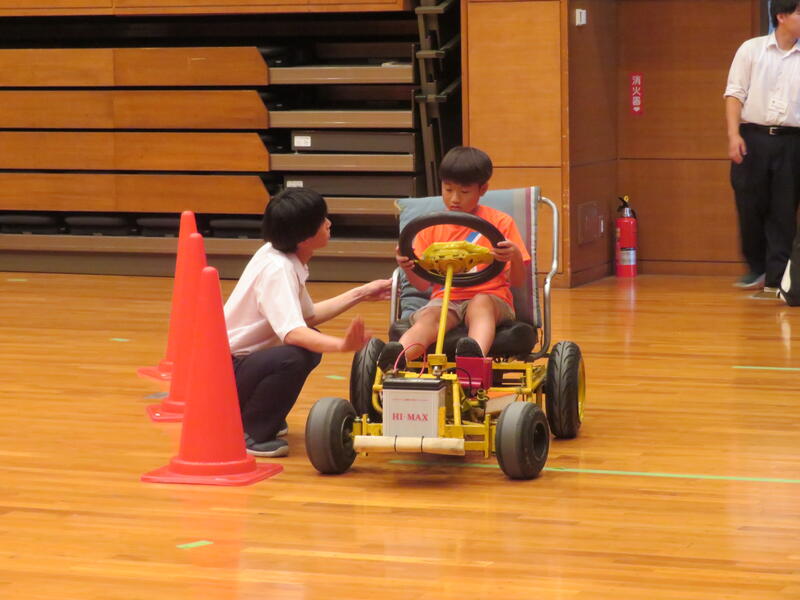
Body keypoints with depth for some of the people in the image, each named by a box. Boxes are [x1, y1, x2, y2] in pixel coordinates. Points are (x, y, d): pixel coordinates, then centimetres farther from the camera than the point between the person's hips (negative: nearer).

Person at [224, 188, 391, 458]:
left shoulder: (282, 257, 5)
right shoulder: (277, 269, -23)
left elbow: (309, 315, 16)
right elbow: (293, 332, -39)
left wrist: (360, 294, 14)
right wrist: (342, 345, -52)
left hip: (243, 358, 10)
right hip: (225, 371, -10)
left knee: (313, 343, 13)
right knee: (292, 357, -31)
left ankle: (257, 415, 17)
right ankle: (250, 433, -14)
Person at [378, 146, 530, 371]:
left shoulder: (500, 222, 8)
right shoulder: (431, 227, 14)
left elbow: (517, 281, 4)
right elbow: (422, 283, 12)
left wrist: (515, 255, -19)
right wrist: (407, 267, -11)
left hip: (490, 296, -1)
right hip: (445, 299, 2)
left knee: (481, 303, -37)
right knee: (428, 317, -33)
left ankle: (477, 354, -67)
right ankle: (397, 358, -63)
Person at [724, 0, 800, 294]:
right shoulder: (752, 49, 3)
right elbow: (735, 93, 1)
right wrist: (734, 134, -10)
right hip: (753, 137, -1)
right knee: (750, 206, 2)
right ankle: (757, 267, 20)